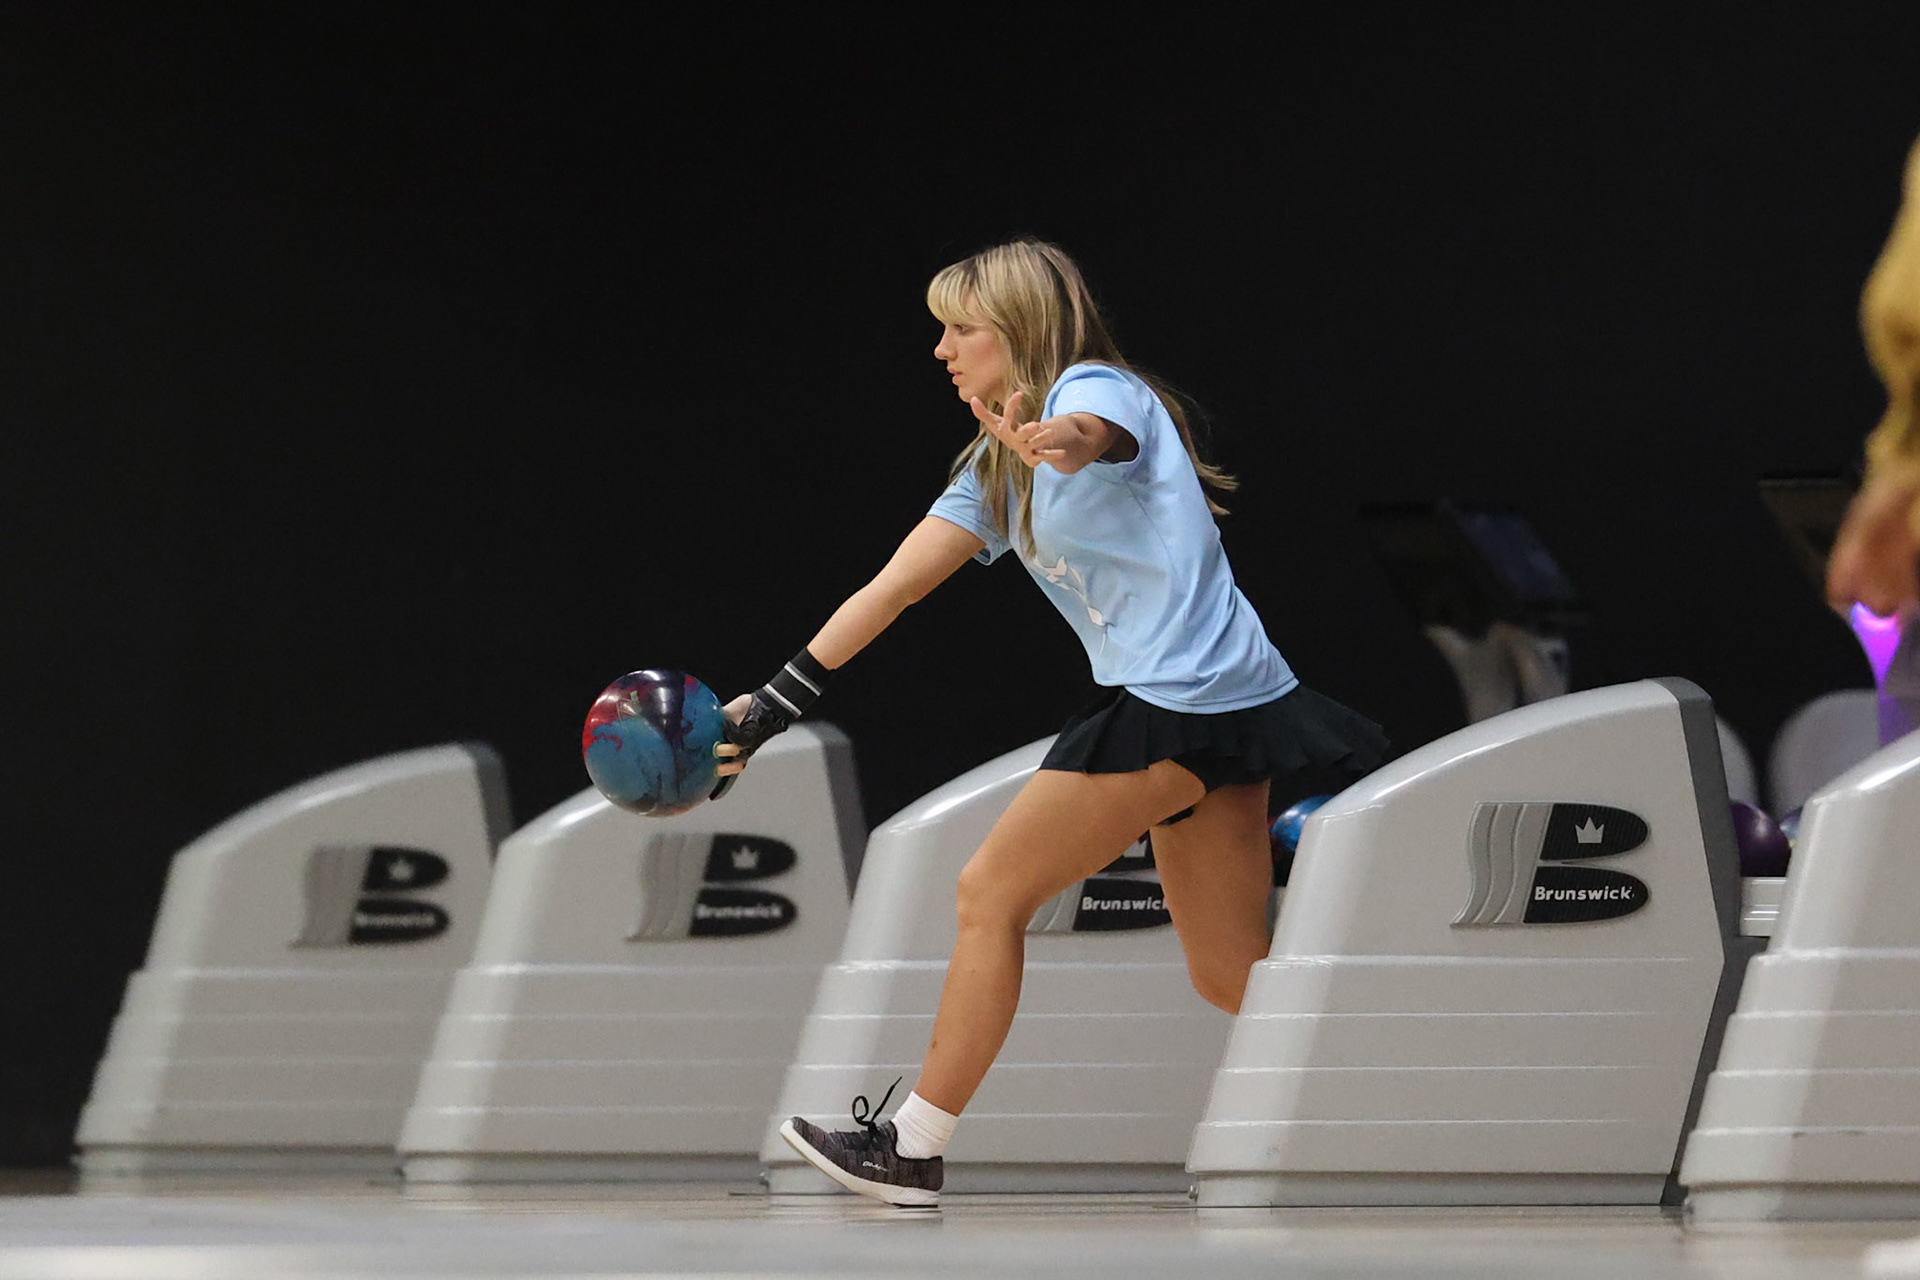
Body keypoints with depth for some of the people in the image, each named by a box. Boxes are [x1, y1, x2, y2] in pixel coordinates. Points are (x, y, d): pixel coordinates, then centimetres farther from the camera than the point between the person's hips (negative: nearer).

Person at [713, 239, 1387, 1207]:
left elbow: (1094, 430, -33)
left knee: (989, 897, -4)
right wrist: (774, 703, 9)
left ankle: (912, 1149, 3)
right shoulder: (995, 469, 20)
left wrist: (1064, 442, -58)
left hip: (1176, 697, -9)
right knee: (1232, 978, 8)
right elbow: (891, 587, 16)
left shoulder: (1096, 387, -6)